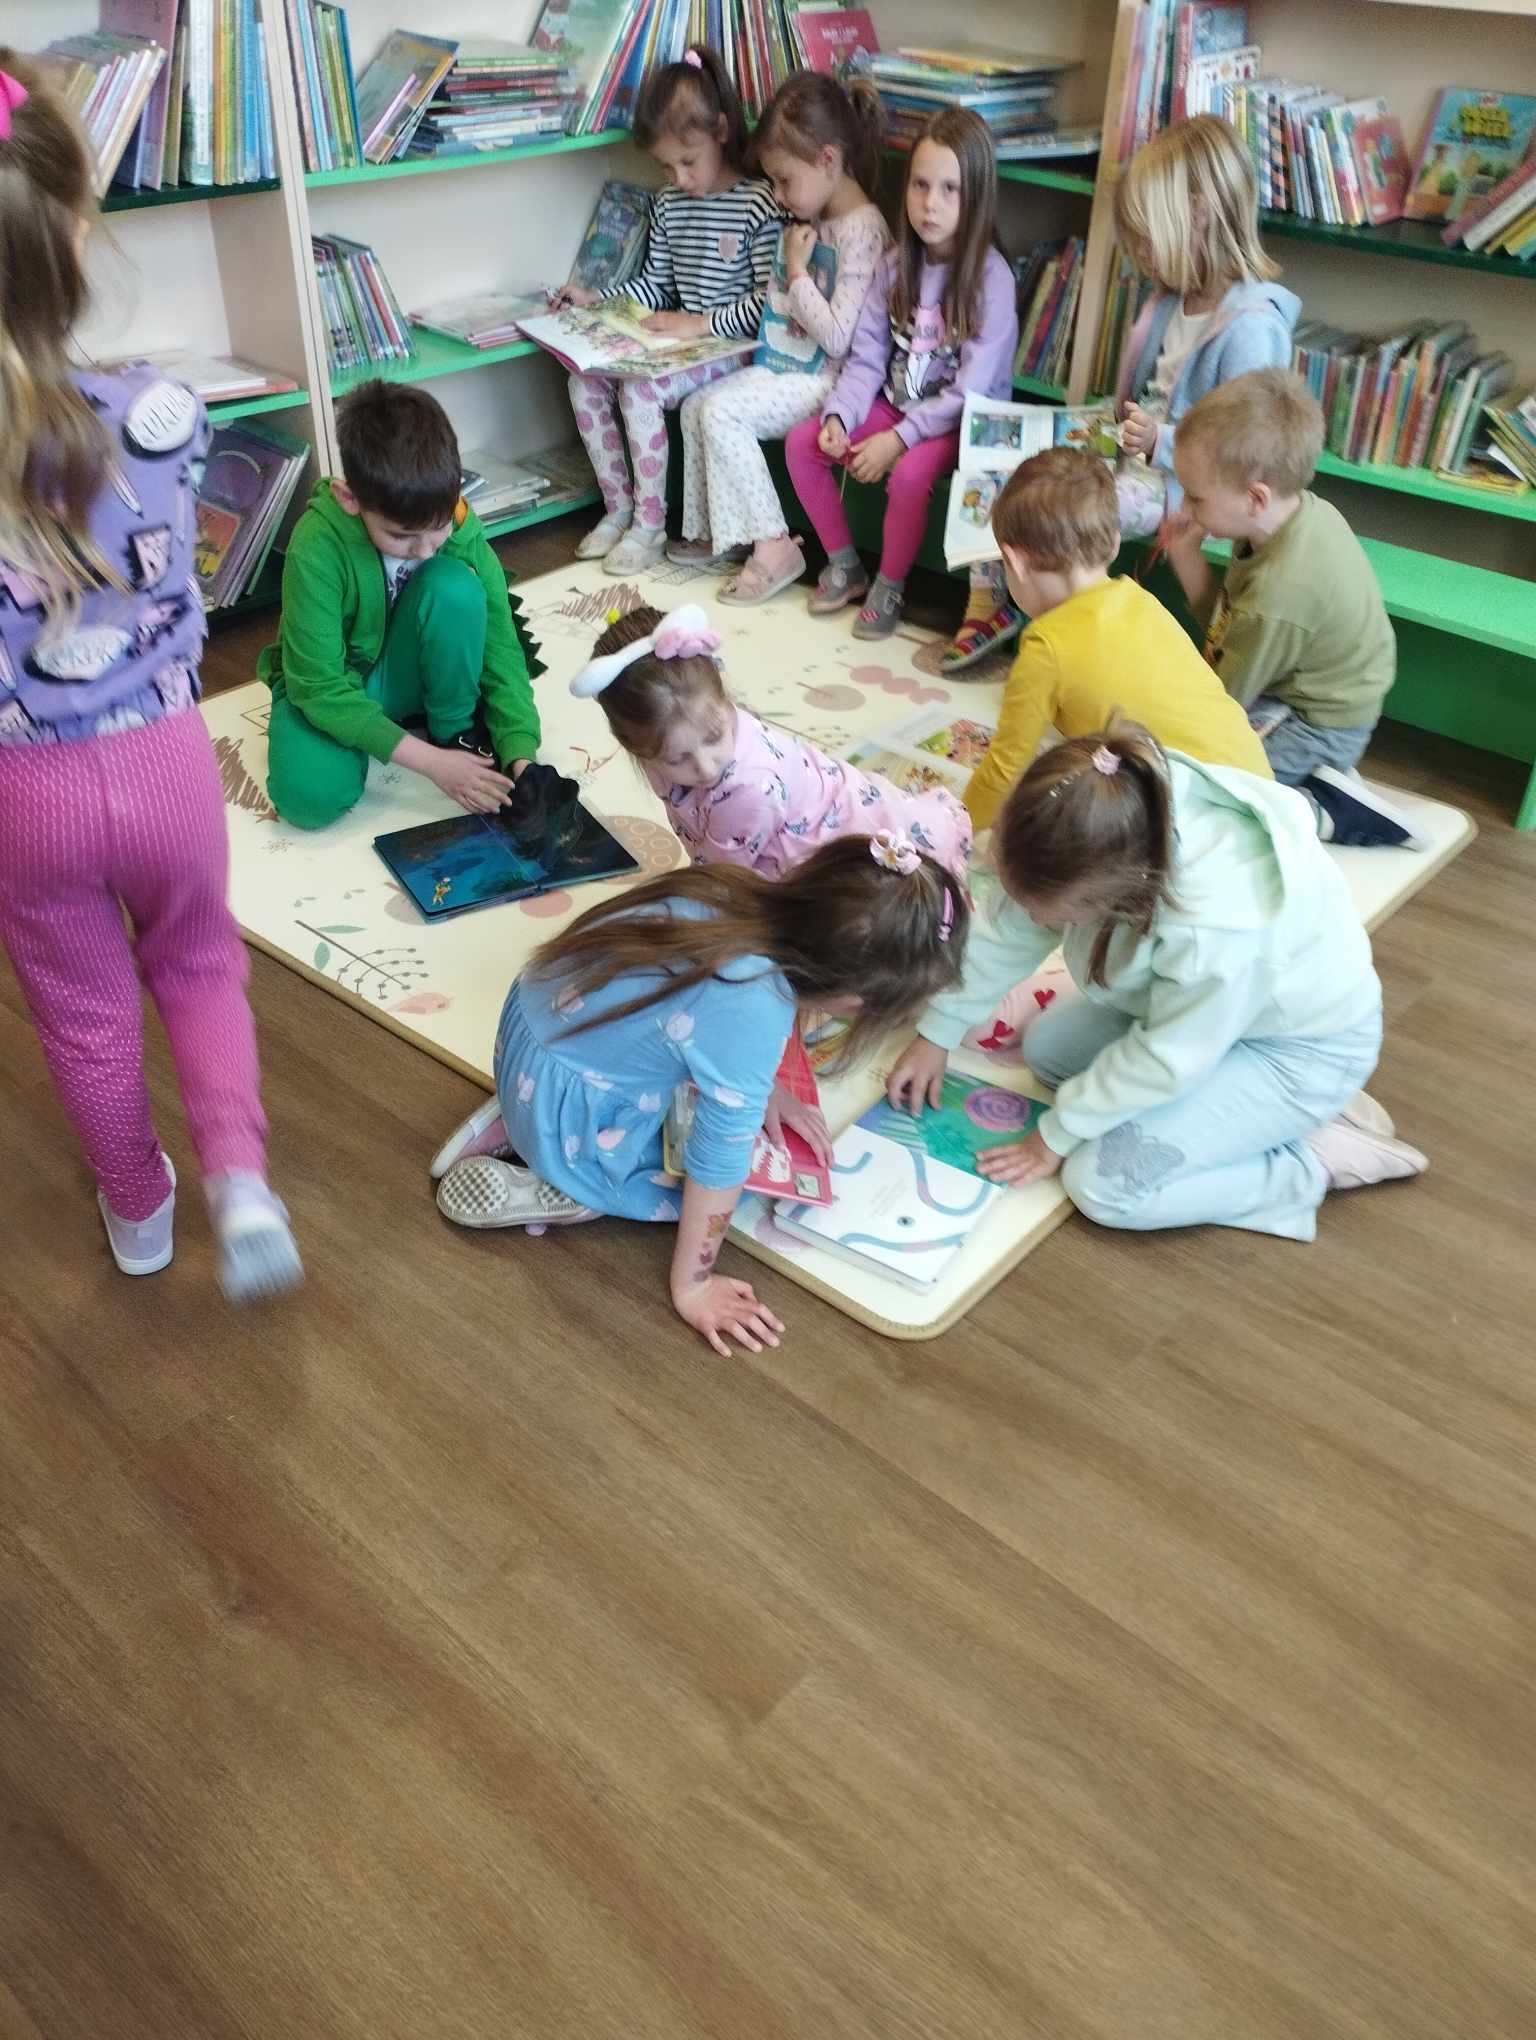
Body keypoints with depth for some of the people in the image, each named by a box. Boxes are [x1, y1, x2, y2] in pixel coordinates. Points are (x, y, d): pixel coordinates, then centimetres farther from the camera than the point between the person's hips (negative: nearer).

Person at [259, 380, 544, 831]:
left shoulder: (461, 529, -21)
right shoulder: (316, 548, -30)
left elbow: (500, 648, -17)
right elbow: (320, 688, -27)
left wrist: (521, 756, -30)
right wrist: (430, 761, -32)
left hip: (403, 672, 2)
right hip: (328, 688, -2)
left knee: (454, 585, -29)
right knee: (310, 795, -32)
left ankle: (456, 730, -7)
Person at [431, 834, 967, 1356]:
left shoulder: (739, 893, -12)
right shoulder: (755, 1018, -32)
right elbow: (716, 1167, -21)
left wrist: (767, 1092, 12)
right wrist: (690, 1287, -8)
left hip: (532, 1018, 7)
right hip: (562, 1112, -7)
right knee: (730, 1184, 6)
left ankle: (515, 1122, 14)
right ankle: (557, 1196, -1)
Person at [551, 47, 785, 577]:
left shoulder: (759, 205, -11)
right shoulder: (668, 205, 11)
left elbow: (770, 302, -17)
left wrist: (700, 323, -22)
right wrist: (595, 300, 8)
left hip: (731, 346, -8)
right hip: (678, 340, 8)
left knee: (640, 389, -28)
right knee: (585, 380, -9)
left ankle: (649, 525, -13)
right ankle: (618, 507, 2)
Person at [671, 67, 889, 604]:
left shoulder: (861, 229, -17)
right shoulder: (813, 220, 12)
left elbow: (837, 338, -23)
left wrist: (796, 271, -15)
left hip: (827, 379, -10)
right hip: (788, 365, 10)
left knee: (722, 411, -21)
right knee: (697, 406, 0)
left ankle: (773, 547, -16)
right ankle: (712, 534, 9)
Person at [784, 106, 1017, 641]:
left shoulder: (990, 276, -16)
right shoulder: (897, 265, 1)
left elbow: (970, 389, -20)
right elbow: (867, 357, -1)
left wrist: (898, 439, -26)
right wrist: (838, 417, -19)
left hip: (960, 421, -6)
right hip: (896, 402, 6)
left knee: (910, 473, -34)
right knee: (802, 442, -9)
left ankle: (889, 587, -9)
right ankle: (844, 564, 8)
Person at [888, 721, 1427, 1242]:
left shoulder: (1219, 923, -43)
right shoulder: (1103, 824, -24)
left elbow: (1165, 1059, -26)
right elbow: (1004, 928, -8)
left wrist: (1055, 1134, -13)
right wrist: (936, 1033, -1)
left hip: (1298, 1046, -7)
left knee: (1104, 1183, -14)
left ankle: (1322, 1157, 0)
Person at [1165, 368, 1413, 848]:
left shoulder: (1280, 592, -33)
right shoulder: (1301, 510, -9)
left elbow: (1224, 698, -20)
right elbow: (1225, 620, 1)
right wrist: (1186, 555, -12)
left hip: (1316, 730, -9)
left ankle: (1326, 812, -9)